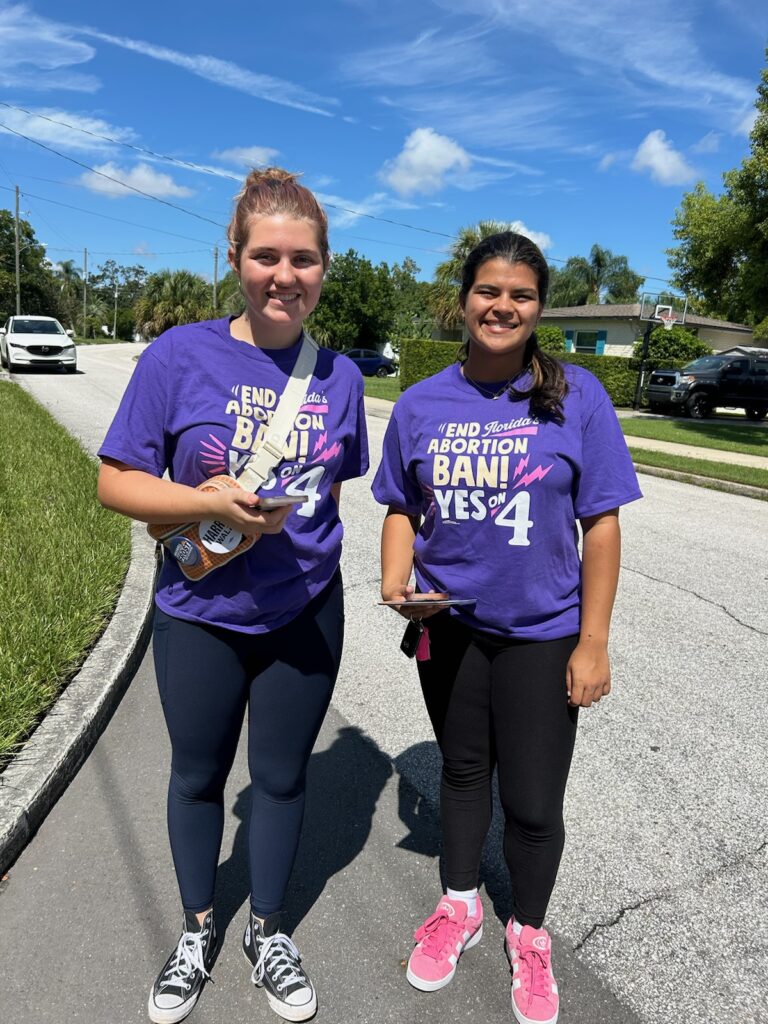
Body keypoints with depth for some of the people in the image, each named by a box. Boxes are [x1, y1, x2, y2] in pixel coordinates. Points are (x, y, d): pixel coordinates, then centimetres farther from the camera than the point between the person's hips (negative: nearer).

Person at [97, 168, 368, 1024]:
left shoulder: (339, 374, -3)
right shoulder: (180, 355, -13)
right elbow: (116, 483, -12)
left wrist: (296, 519, -5)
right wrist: (213, 503, -26)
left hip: (304, 614, 2)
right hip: (200, 614, -1)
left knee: (281, 776, 17)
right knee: (198, 775, 19)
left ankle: (267, 933, 45)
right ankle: (197, 929, 47)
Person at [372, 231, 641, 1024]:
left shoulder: (576, 396, -10)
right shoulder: (421, 404, -4)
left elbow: (602, 523, -8)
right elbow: (403, 510, 5)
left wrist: (593, 642, -9)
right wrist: (396, 580, -13)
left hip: (542, 632, -2)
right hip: (448, 625, 2)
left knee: (533, 801, 8)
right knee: (463, 772, 21)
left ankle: (528, 932, 39)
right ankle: (459, 906, 48)